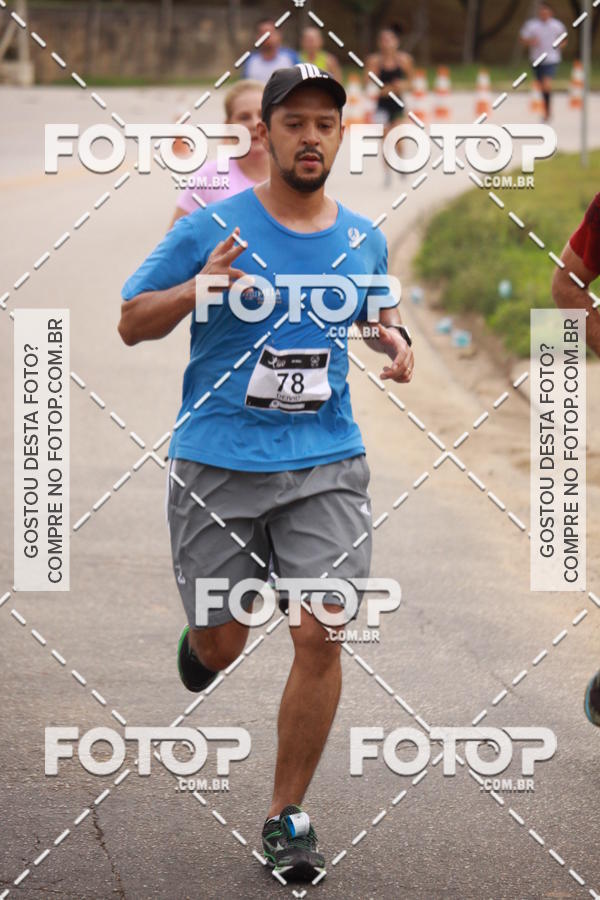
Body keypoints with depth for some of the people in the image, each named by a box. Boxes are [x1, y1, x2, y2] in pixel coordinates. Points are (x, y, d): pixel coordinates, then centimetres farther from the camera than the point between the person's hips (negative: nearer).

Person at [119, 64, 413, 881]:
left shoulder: (362, 240, 6)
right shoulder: (210, 230, -5)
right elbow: (132, 323, 0)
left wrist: (394, 337, 5)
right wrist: (200, 289, -18)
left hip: (325, 460, 2)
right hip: (218, 463, -2)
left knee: (321, 635, -10)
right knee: (223, 647, 3)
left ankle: (287, 816, 4)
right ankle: (201, 637, 44)